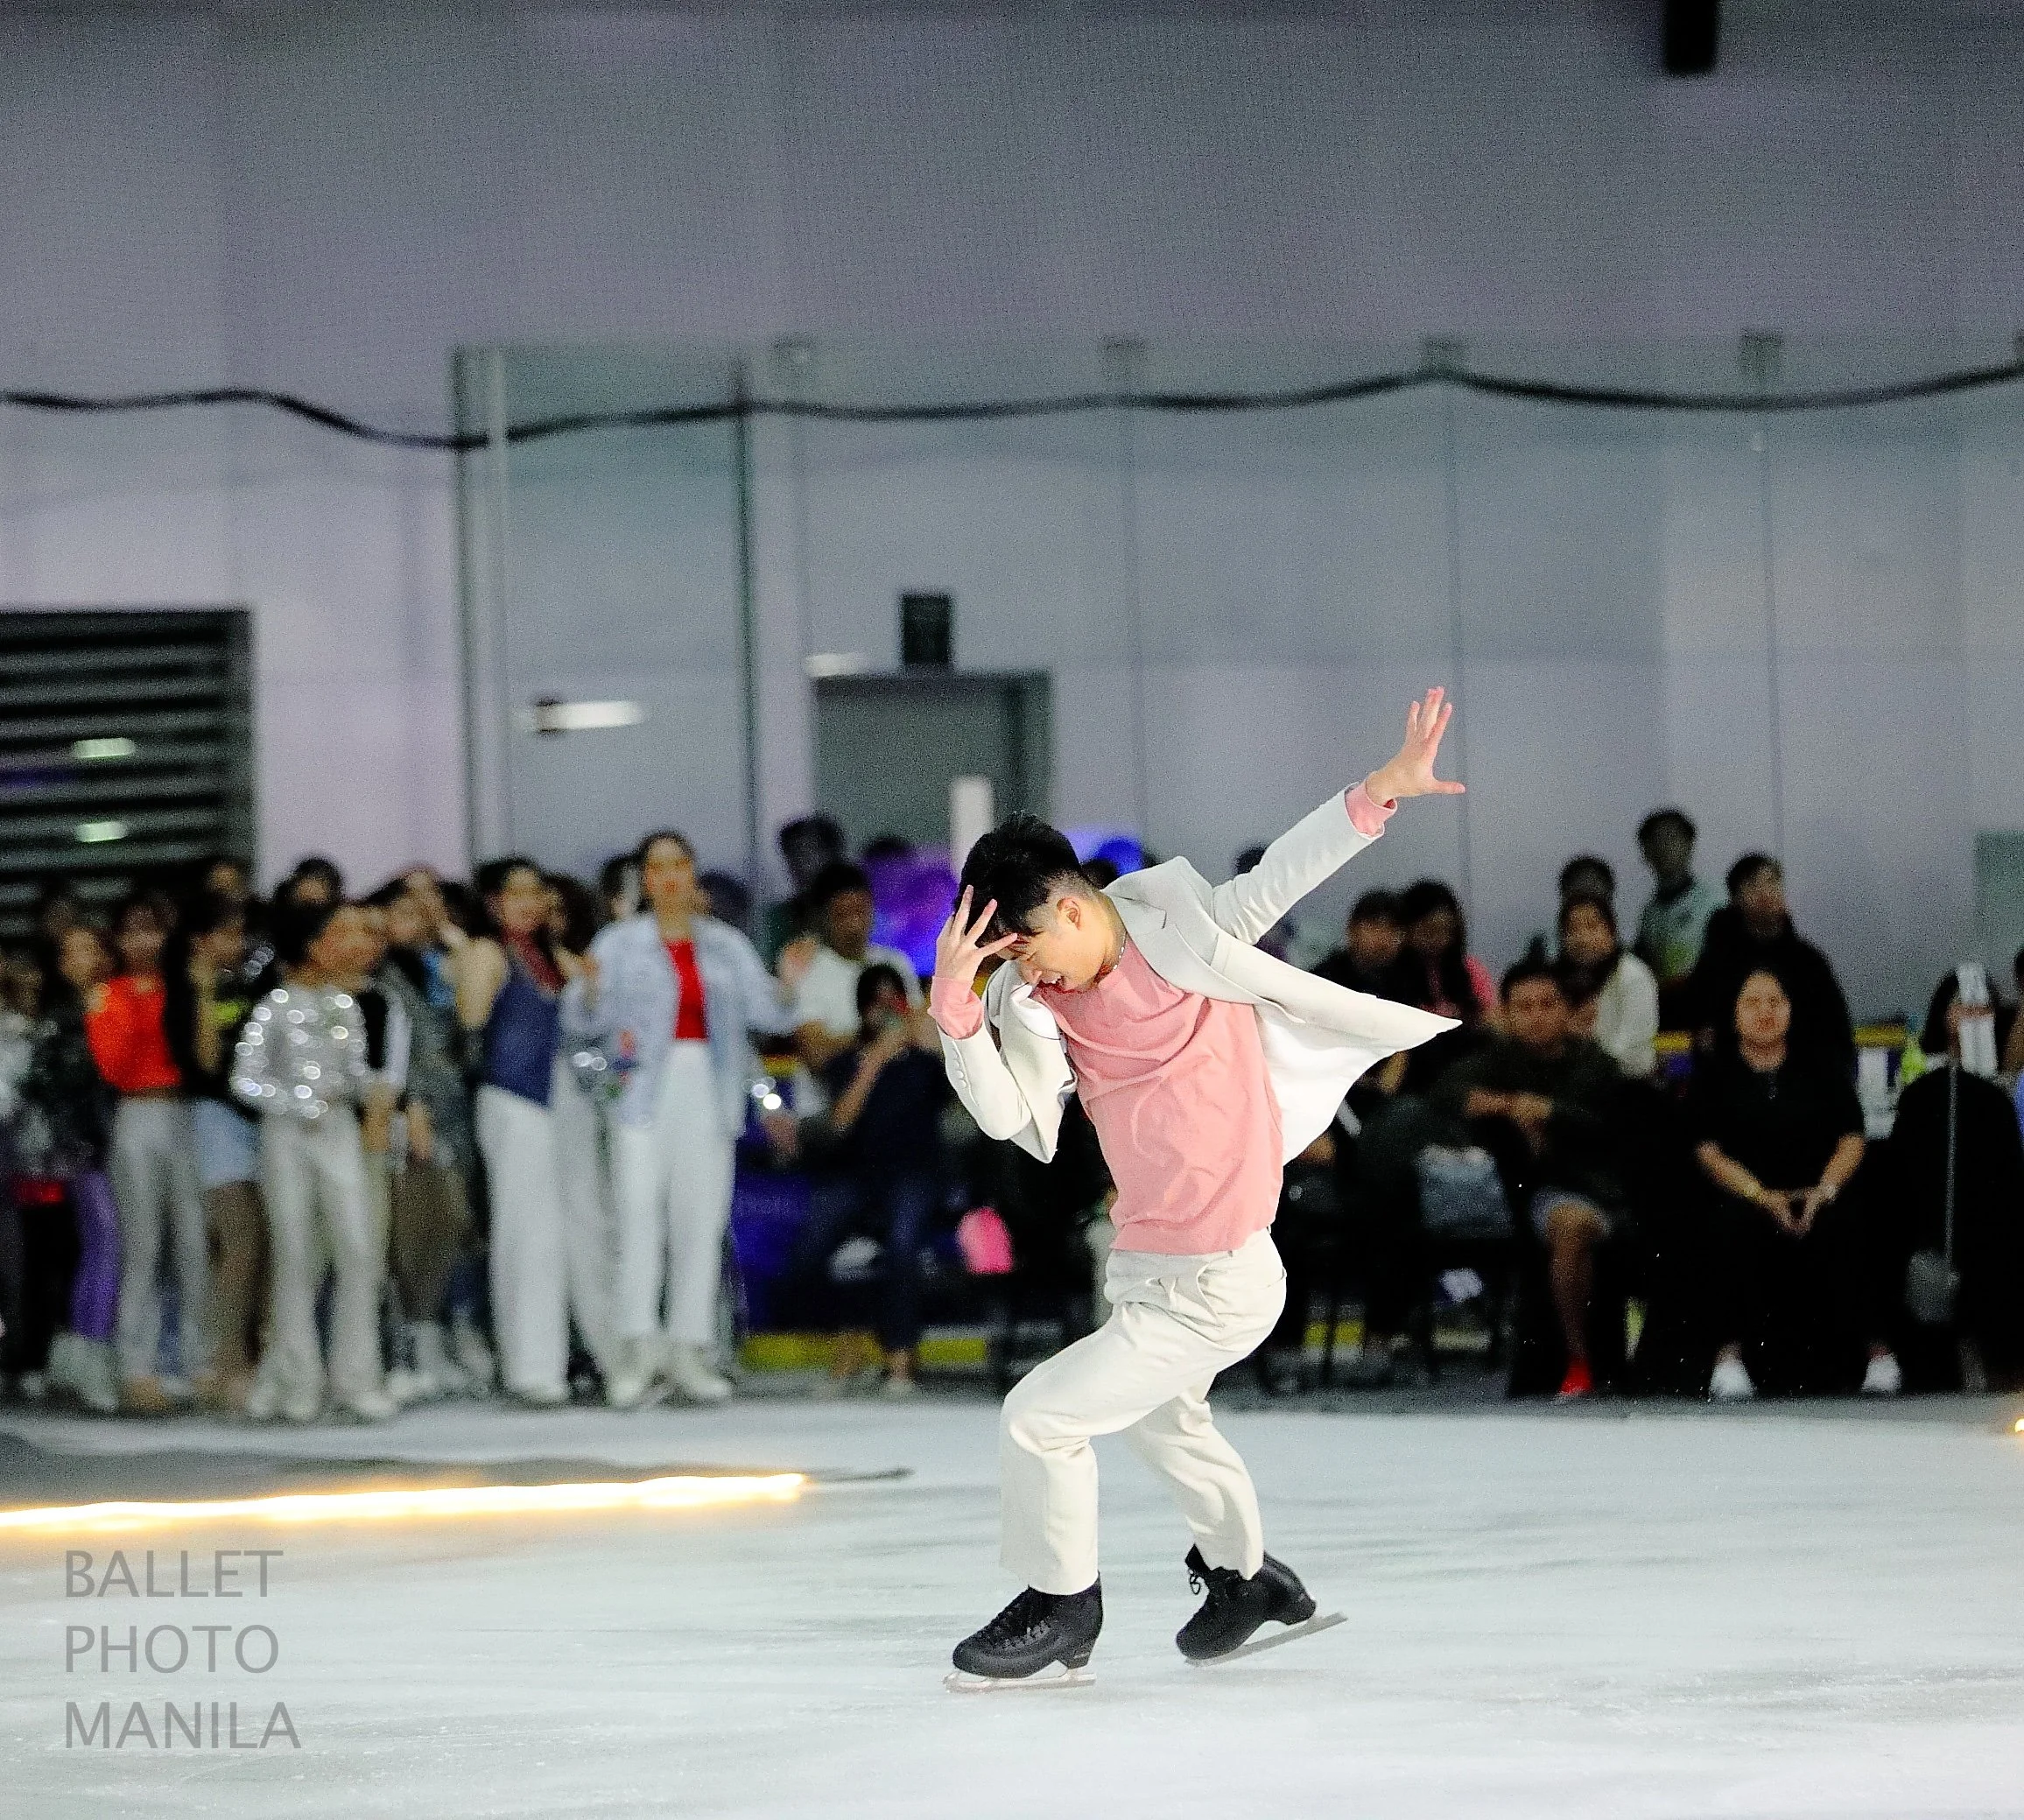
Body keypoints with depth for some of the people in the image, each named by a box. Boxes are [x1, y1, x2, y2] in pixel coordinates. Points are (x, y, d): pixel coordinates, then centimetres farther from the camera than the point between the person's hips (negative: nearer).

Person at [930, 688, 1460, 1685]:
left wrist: (1381, 789, -32)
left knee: (1039, 1417, -10)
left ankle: (1061, 1606, 13)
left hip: (1210, 1291, -8)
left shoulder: (1182, 933, -15)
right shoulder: (1043, 1004, -3)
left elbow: (1281, 874, -19)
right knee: (1164, 1417, 33)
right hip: (1141, 1265, 8)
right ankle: (1245, 1575, 58)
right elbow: (1005, 1114, -15)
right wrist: (956, 1007, -29)